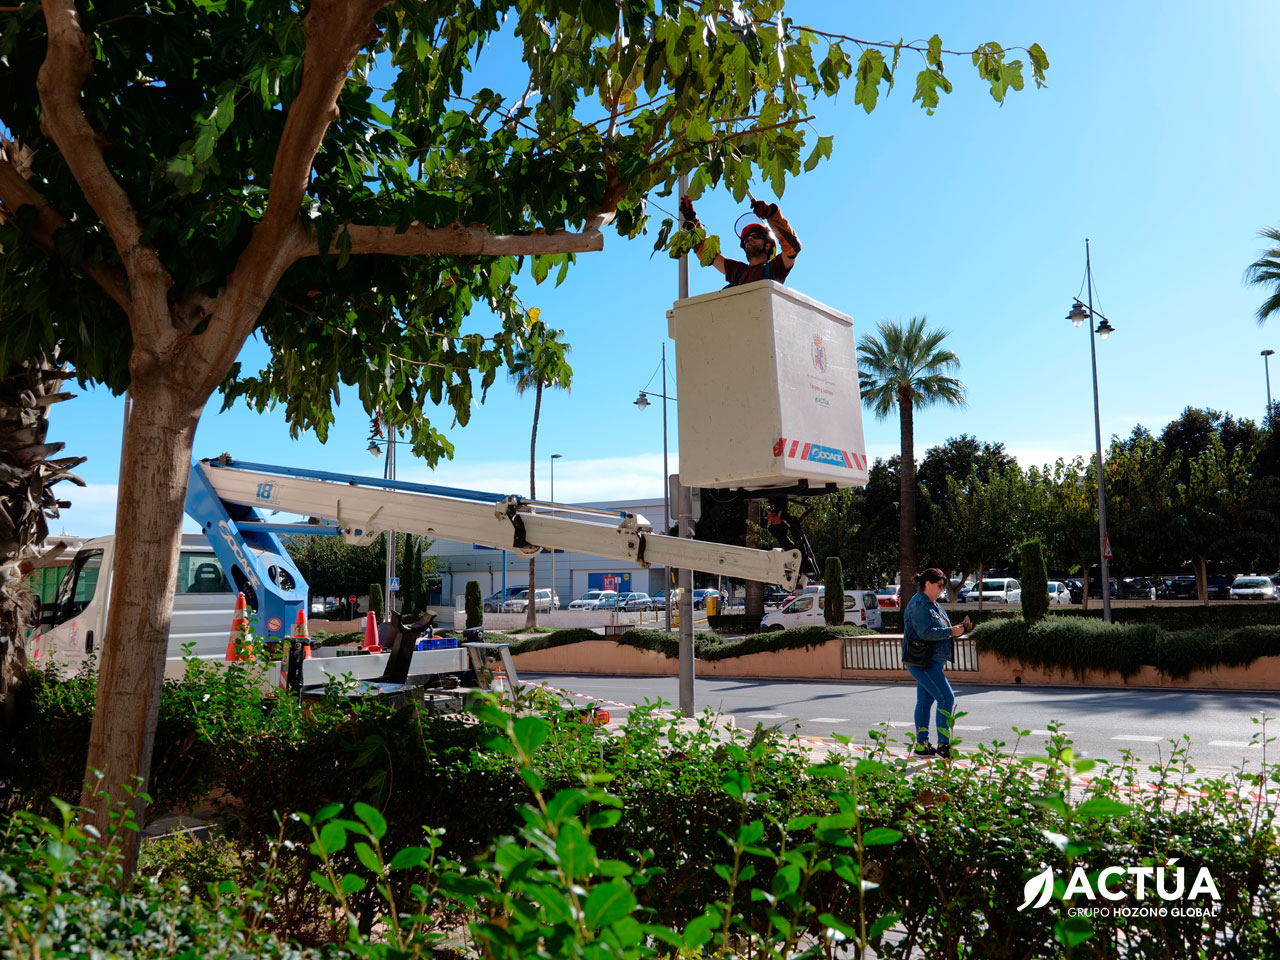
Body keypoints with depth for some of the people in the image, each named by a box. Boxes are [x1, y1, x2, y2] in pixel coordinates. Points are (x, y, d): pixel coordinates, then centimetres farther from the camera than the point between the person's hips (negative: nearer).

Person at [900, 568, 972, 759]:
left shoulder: (932, 604, 18)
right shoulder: (918, 604, -13)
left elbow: (939, 630, 22)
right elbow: (925, 632, -23)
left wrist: (959, 627, 7)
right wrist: (951, 631, -23)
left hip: (931, 662, 10)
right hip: (921, 661, -10)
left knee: (925, 702, 11)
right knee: (947, 698, -13)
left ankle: (921, 745, 16)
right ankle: (943, 745, -10)